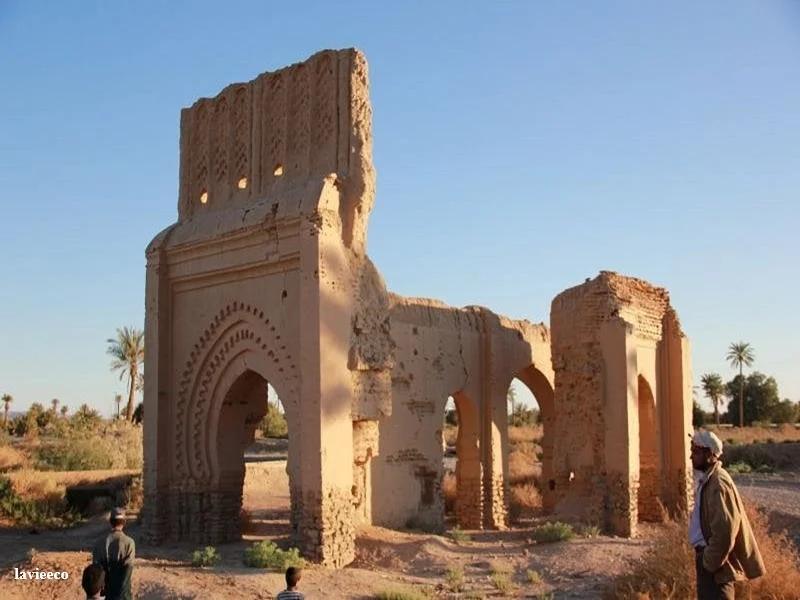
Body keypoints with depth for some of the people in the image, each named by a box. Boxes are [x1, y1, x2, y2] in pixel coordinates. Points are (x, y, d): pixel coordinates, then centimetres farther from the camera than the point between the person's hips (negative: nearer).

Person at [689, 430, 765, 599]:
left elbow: (724, 530, -26)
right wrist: (705, 558, 15)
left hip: (715, 564, -10)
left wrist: (710, 562, -19)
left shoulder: (718, 483, -21)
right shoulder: (706, 479, 10)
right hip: (708, 555, 10)